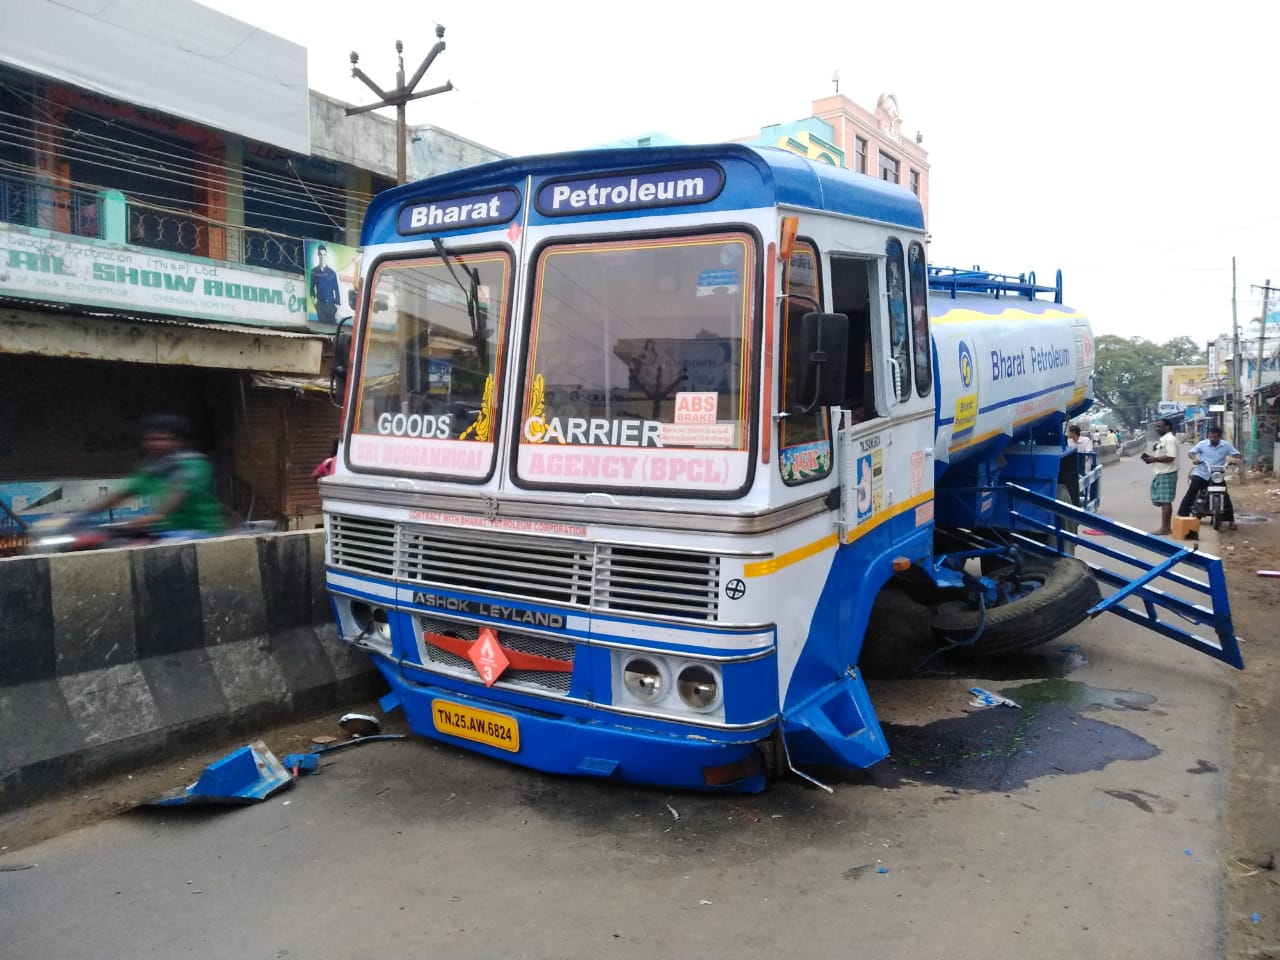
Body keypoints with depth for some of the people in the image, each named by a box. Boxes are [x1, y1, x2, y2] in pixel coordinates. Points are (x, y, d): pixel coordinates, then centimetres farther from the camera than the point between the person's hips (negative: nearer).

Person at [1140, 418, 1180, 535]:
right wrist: (1150, 457, 7)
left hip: (1166, 474, -11)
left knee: (1165, 501, -9)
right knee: (1165, 501, 12)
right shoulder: (1161, 440, 19)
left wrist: (1154, 459, -19)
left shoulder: (1169, 440, -14)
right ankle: (1167, 527, 16)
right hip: (1160, 474, 11)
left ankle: (1164, 528, -8)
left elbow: (1170, 457, -23)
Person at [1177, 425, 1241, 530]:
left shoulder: (1226, 445, 0)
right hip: (1201, 474, -1)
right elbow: (1190, 452, -1)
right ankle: (1181, 516, -4)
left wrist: (1236, 459, -18)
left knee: (1225, 497, 0)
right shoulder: (1202, 444, -3)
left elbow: (1236, 454, 5)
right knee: (1190, 494, -9)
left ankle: (1231, 521, 12)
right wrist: (1194, 458, -23)